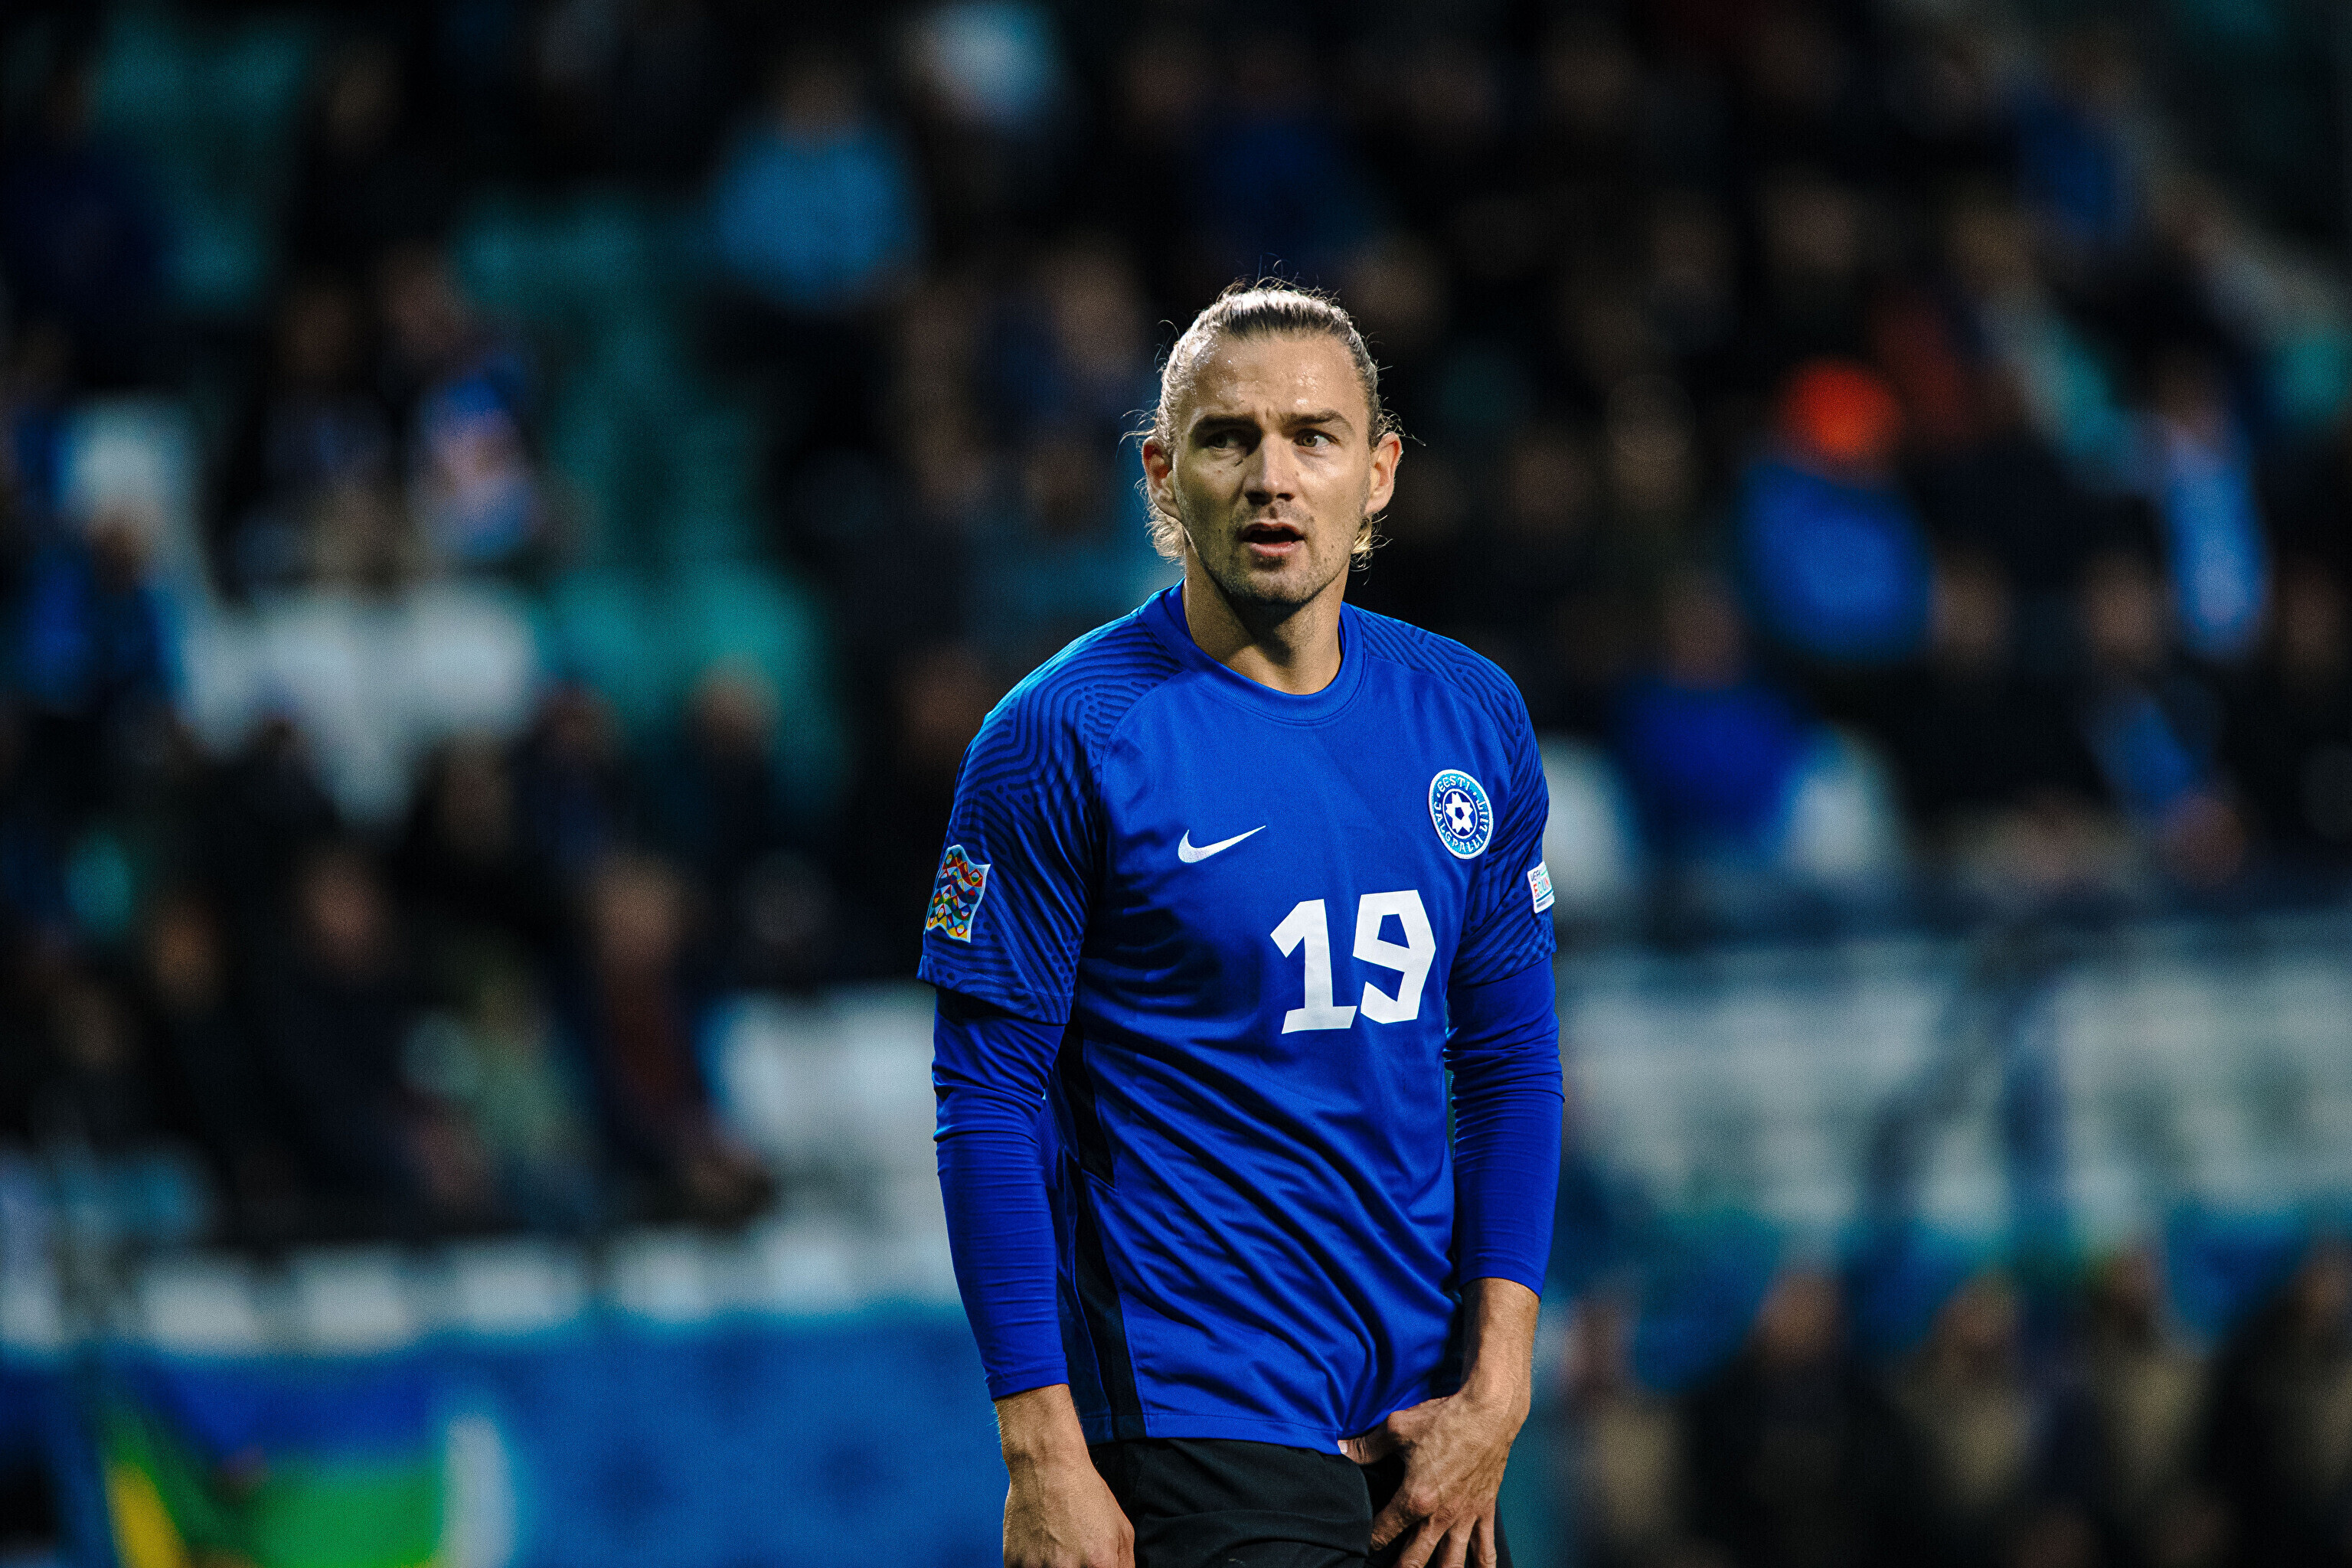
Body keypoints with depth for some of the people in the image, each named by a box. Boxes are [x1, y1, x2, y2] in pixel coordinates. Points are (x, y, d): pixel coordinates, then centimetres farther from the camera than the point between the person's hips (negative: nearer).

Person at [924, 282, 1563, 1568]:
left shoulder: (1470, 719, 7)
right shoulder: (1063, 738, -8)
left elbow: (1510, 1062, 12)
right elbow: (989, 1105, -8)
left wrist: (1495, 1389, 2)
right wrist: (1042, 1456, -14)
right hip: (1194, 1439, -5)